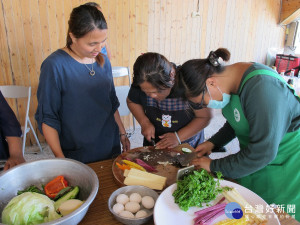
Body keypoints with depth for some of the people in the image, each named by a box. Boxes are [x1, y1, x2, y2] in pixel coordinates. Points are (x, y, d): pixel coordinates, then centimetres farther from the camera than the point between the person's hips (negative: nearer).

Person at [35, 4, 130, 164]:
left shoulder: (103, 61, 0)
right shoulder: (54, 65, -16)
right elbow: (47, 118, -12)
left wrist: (122, 133, 12)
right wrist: (60, 158, -14)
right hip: (76, 155, -5)